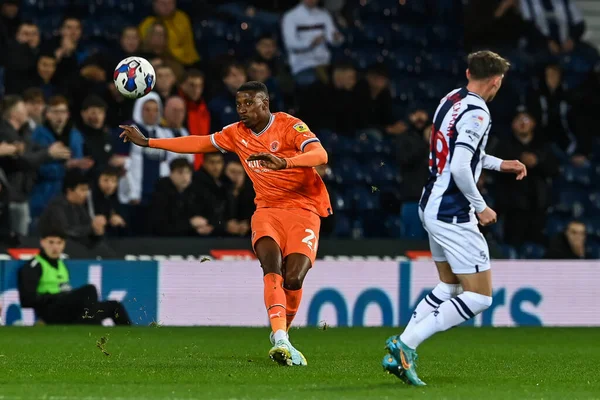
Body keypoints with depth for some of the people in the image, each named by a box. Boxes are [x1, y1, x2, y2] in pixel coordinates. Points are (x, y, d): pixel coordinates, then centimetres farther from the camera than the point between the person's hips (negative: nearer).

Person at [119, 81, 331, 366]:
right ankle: (280, 341, -40)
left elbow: (320, 155, -24)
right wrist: (147, 142, 18)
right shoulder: (237, 133, 9)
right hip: (267, 211, 3)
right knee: (272, 269, -25)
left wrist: (284, 162, -43)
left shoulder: (290, 126, -9)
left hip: (303, 210, -3)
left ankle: (282, 336, 11)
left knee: (293, 279, -17)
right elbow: (199, 143, 18)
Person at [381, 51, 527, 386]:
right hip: (453, 215, -10)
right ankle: (407, 345, -11)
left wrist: (500, 164, 26)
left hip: (432, 206, 10)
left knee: (450, 287, 22)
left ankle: (399, 351, 14)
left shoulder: (452, 99, 9)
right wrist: (481, 207, -13)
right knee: (480, 297, -4)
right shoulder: (477, 113, -18)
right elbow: (460, 168, -25)